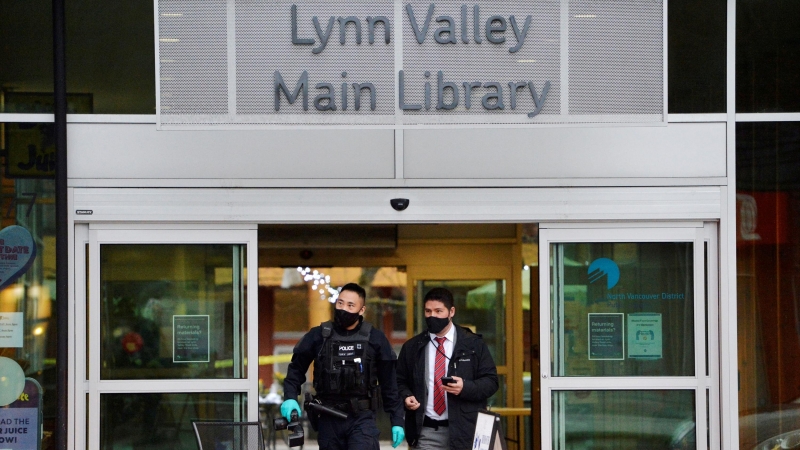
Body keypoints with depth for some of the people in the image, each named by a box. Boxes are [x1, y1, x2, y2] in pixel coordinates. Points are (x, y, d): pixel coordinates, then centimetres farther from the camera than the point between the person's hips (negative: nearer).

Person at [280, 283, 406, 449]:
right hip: (328, 420, 2)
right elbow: (297, 368, 10)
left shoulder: (375, 339, 0)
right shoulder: (318, 336, 2)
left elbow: (389, 383, 4)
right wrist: (290, 398, -7)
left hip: (362, 419, -2)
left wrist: (397, 421, 2)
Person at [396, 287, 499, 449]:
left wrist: (466, 387, -17)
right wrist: (406, 397, -4)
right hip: (426, 433, 2)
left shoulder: (473, 344, 4)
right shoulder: (412, 347, 11)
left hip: (463, 431, -1)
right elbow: (400, 381, 19)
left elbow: (491, 381, 1)